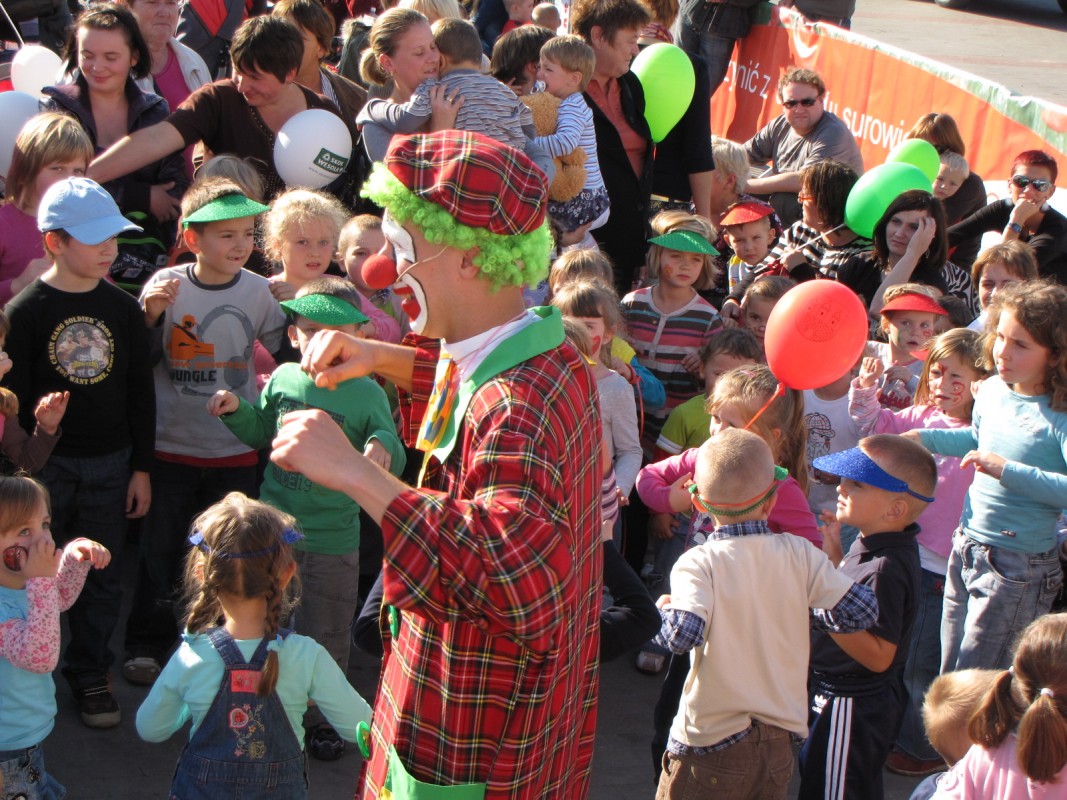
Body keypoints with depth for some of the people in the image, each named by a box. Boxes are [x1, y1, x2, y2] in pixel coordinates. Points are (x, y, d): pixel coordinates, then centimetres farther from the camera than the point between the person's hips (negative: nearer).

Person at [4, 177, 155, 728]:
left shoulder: (123, 308, 2)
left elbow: (141, 393, 7)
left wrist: (142, 468, 6)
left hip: (111, 464, 3)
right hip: (46, 466, -3)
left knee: (103, 579, 11)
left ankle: (91, 676, 26)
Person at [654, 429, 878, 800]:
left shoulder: (698, 564, -14)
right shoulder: (800, 554, -3)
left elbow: (682, 635, -27)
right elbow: (861, 612, -4)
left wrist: (665, 609, -5)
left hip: (712, 743, -4)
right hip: (778, 745, 4)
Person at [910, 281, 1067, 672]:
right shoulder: (992, 390, 2)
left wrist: (1009, 471, -32)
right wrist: (926, 438, 16)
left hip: (1018, 568, -7)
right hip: (965, 548, 8)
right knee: (947, 677, 18)